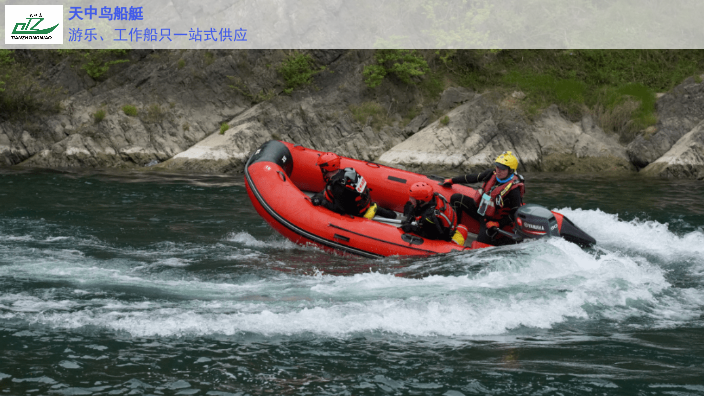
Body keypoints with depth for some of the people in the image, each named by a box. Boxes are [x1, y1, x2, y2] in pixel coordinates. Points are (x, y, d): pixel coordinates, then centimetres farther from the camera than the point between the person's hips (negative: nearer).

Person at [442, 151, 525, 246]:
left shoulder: (513, 189, -24)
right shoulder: (492, 174, -7)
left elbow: (515, 213, -19)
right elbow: (473, 178, 7)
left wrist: (498, 224, -23)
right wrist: (451, 181, 13)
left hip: (494, 220, -7)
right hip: (480, 209, 7)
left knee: (481, 243, -27)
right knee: (456, 198, -3)